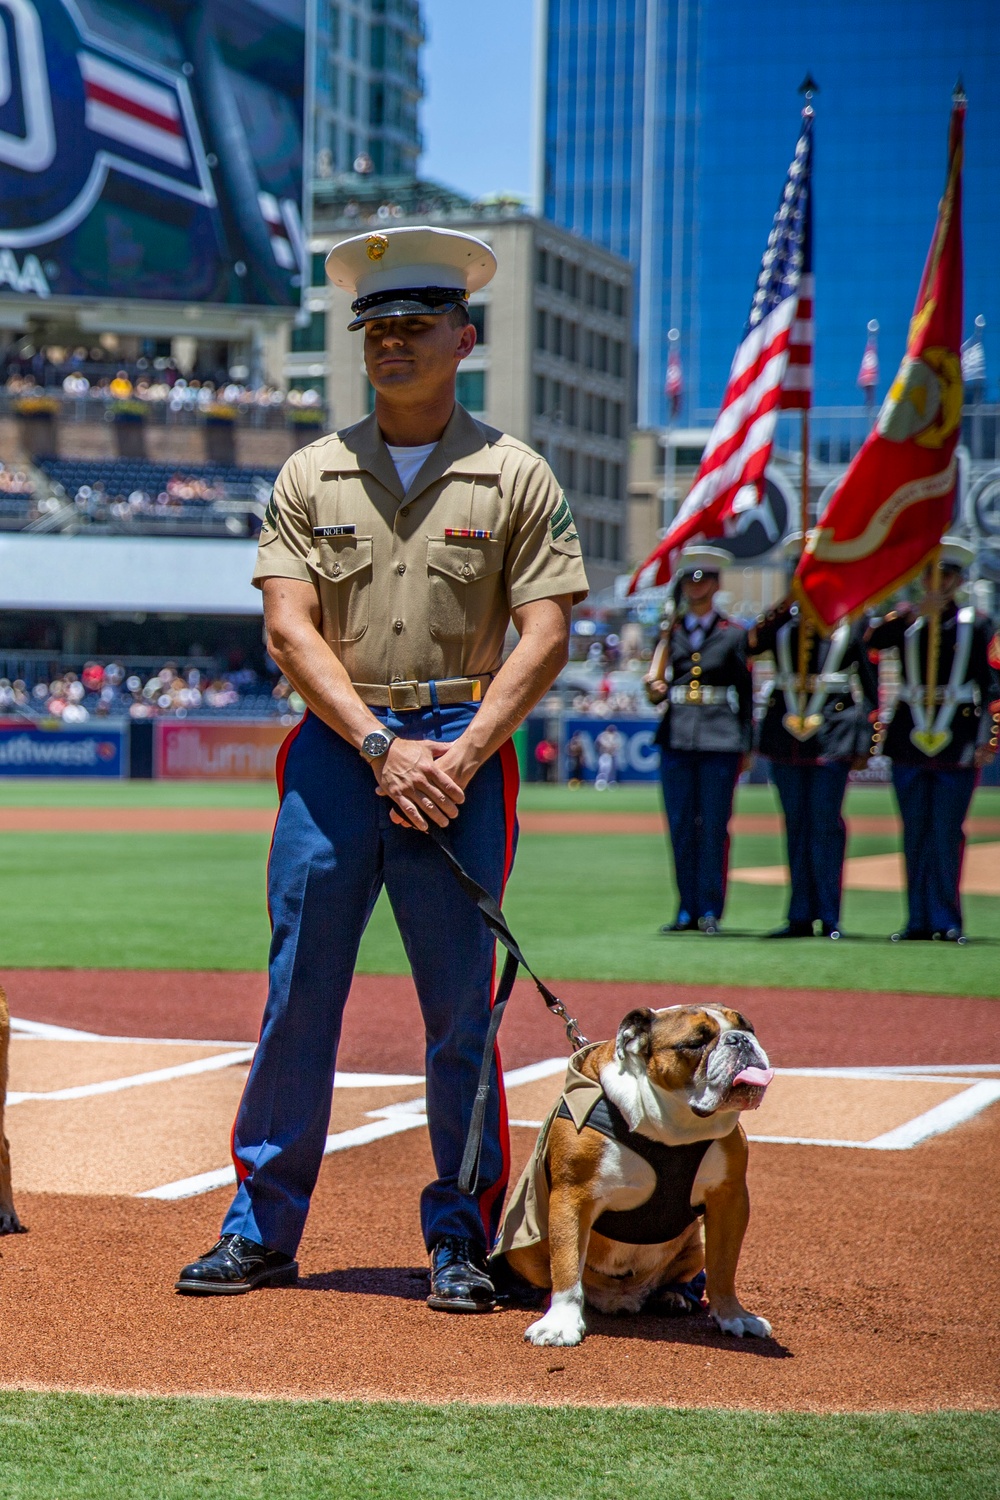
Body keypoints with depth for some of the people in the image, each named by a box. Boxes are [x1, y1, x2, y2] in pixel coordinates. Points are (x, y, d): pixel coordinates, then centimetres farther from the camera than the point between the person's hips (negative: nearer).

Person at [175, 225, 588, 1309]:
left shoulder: (516, 477, 4)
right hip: (334, 746, 2)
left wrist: (459, 758, -13)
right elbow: (289, 627, 0)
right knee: (297, 994, 2)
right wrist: (381, 746, -12)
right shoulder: (311, 476, 9)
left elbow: (544, 637, -2)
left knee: (460, 1008, 0)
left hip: (460, 752, -2)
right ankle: (262, 1228, 11)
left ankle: (460, 1239, 10)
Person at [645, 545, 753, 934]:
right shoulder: (669, 633, 12)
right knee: (681, 827, 4)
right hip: (676, 738, 3)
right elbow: (657, 682, 14)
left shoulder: (733, 635, 6)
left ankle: (710, 910, 2)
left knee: (714, 828, -3)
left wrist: (745, 744, 3)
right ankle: (688, 909, 10)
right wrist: (655, 690, -10)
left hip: (720, 741, -3)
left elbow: (745, 693, 7)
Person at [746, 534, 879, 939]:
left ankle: (829, 917, -2)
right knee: (796, 826, 6)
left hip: (834, 728, -3)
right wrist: (789, 605, -11)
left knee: (825, 823, -6)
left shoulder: (853, 616, 5)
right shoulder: (783, 616, 12)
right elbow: (750, 645, -8)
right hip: (787, 730, 3)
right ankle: (801, 916, 11)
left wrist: (865, 742, -1)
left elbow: (870, 682, 5)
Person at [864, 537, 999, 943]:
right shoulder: (905, 620, 8)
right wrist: (919, 614, -17)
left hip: (957, 741, -2)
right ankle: (919, 921, 10)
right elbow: (867, 640, -13)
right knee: (915, 835, 5)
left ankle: (947, 922, 2)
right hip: (910, 739, 2)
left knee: (946, 834, -3)